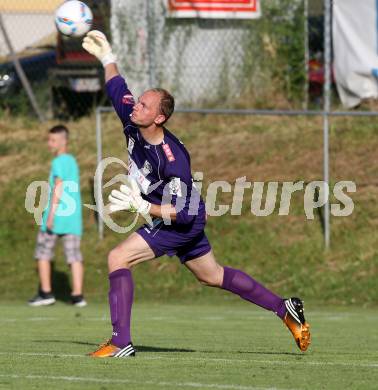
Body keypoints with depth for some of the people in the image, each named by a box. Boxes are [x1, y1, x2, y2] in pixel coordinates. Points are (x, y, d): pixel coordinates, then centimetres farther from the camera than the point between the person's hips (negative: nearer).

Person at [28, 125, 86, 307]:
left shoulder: (58, 162, -8)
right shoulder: (72, 161, 18)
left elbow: (58, 187, -17)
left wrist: (51, 214, -20)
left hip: (57, 215, -7)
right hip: (73, 215, 7)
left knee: (43, 253, 6)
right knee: (74, 255, 2)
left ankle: (46, 293, 5)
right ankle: (77, 295, -5)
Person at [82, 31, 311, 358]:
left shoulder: (172, 159, -33)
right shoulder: (133, 123, -12)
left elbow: (182, 212, -31)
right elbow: (118, 90, 10)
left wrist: (142, 207, -40)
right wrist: (107, 58, 8)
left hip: (182, 222, -9)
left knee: (118, 258, -18)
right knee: (213, 276, 22)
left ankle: (121, 342, -20)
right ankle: (286, 309, 32)